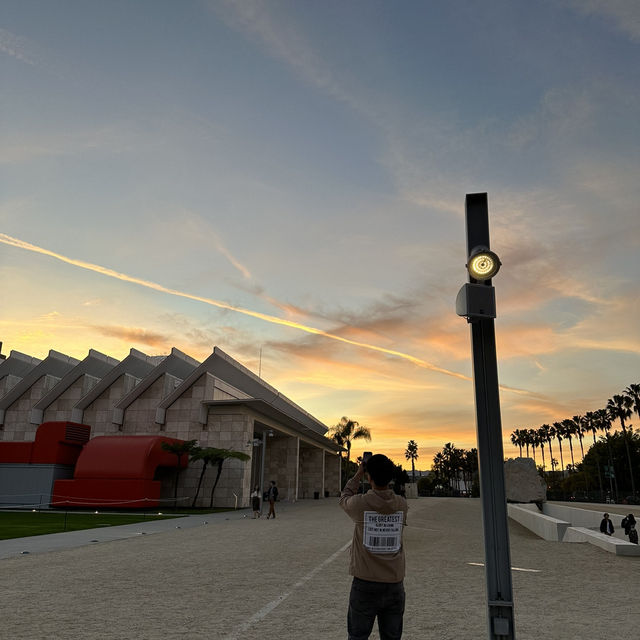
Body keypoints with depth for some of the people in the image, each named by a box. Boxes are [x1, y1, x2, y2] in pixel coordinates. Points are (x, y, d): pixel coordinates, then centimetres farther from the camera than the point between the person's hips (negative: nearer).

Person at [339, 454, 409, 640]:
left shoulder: (360, 503, -13)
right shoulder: (401, 504, -5)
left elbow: (344, 499, 9)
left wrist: (358, 474, 16)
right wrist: (383, 473, 17)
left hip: (365, 584, -2)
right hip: (395, 585, 3)